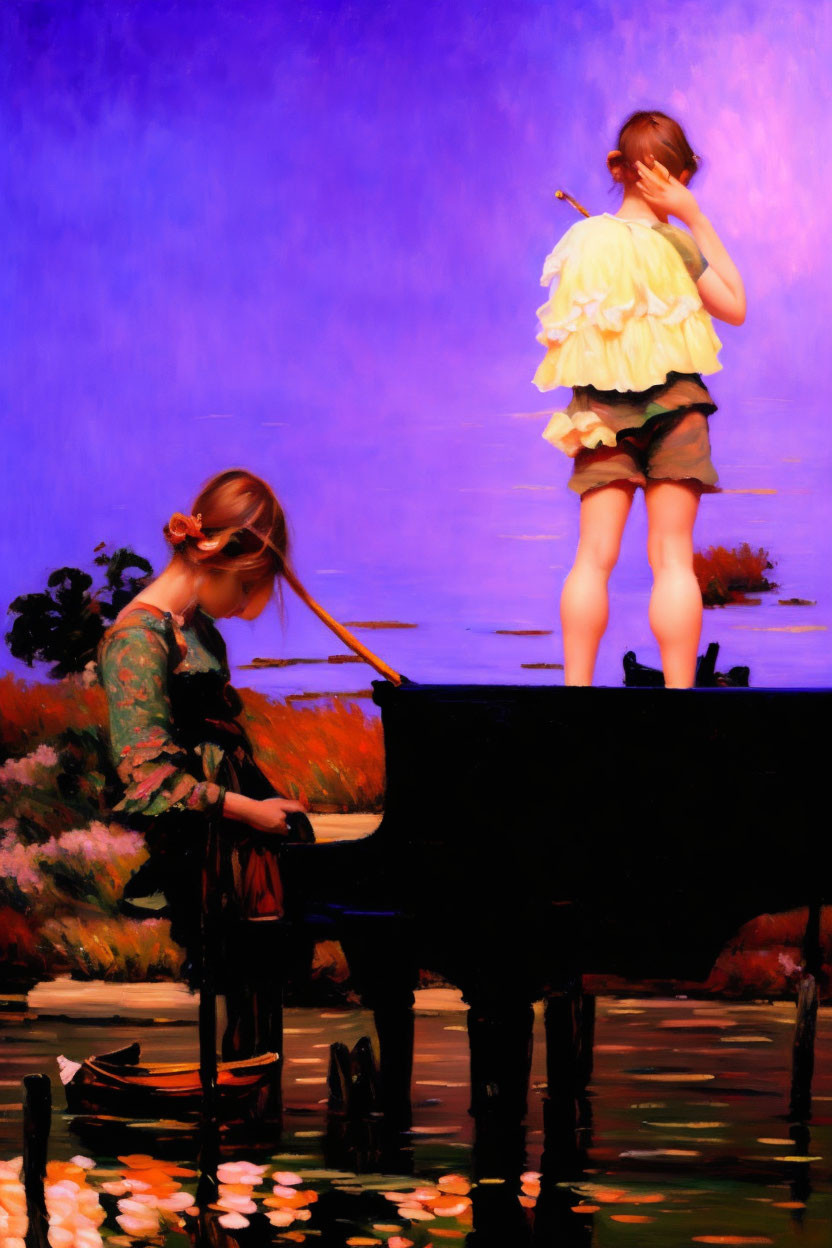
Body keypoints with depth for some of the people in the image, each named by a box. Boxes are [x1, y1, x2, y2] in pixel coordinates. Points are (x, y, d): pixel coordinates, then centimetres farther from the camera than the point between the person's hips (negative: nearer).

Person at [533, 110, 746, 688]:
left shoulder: (583, 239, 2)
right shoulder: (674, 242, -9)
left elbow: (560, 333, 11)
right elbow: (735, 308, 4)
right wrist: (696, 218, 1)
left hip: (601, 411, 3)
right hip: (674, 404, -3)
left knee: (594, 558, 3)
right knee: (673, 559, 0)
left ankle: (577, 685, 1)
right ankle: (679, 687, 2)